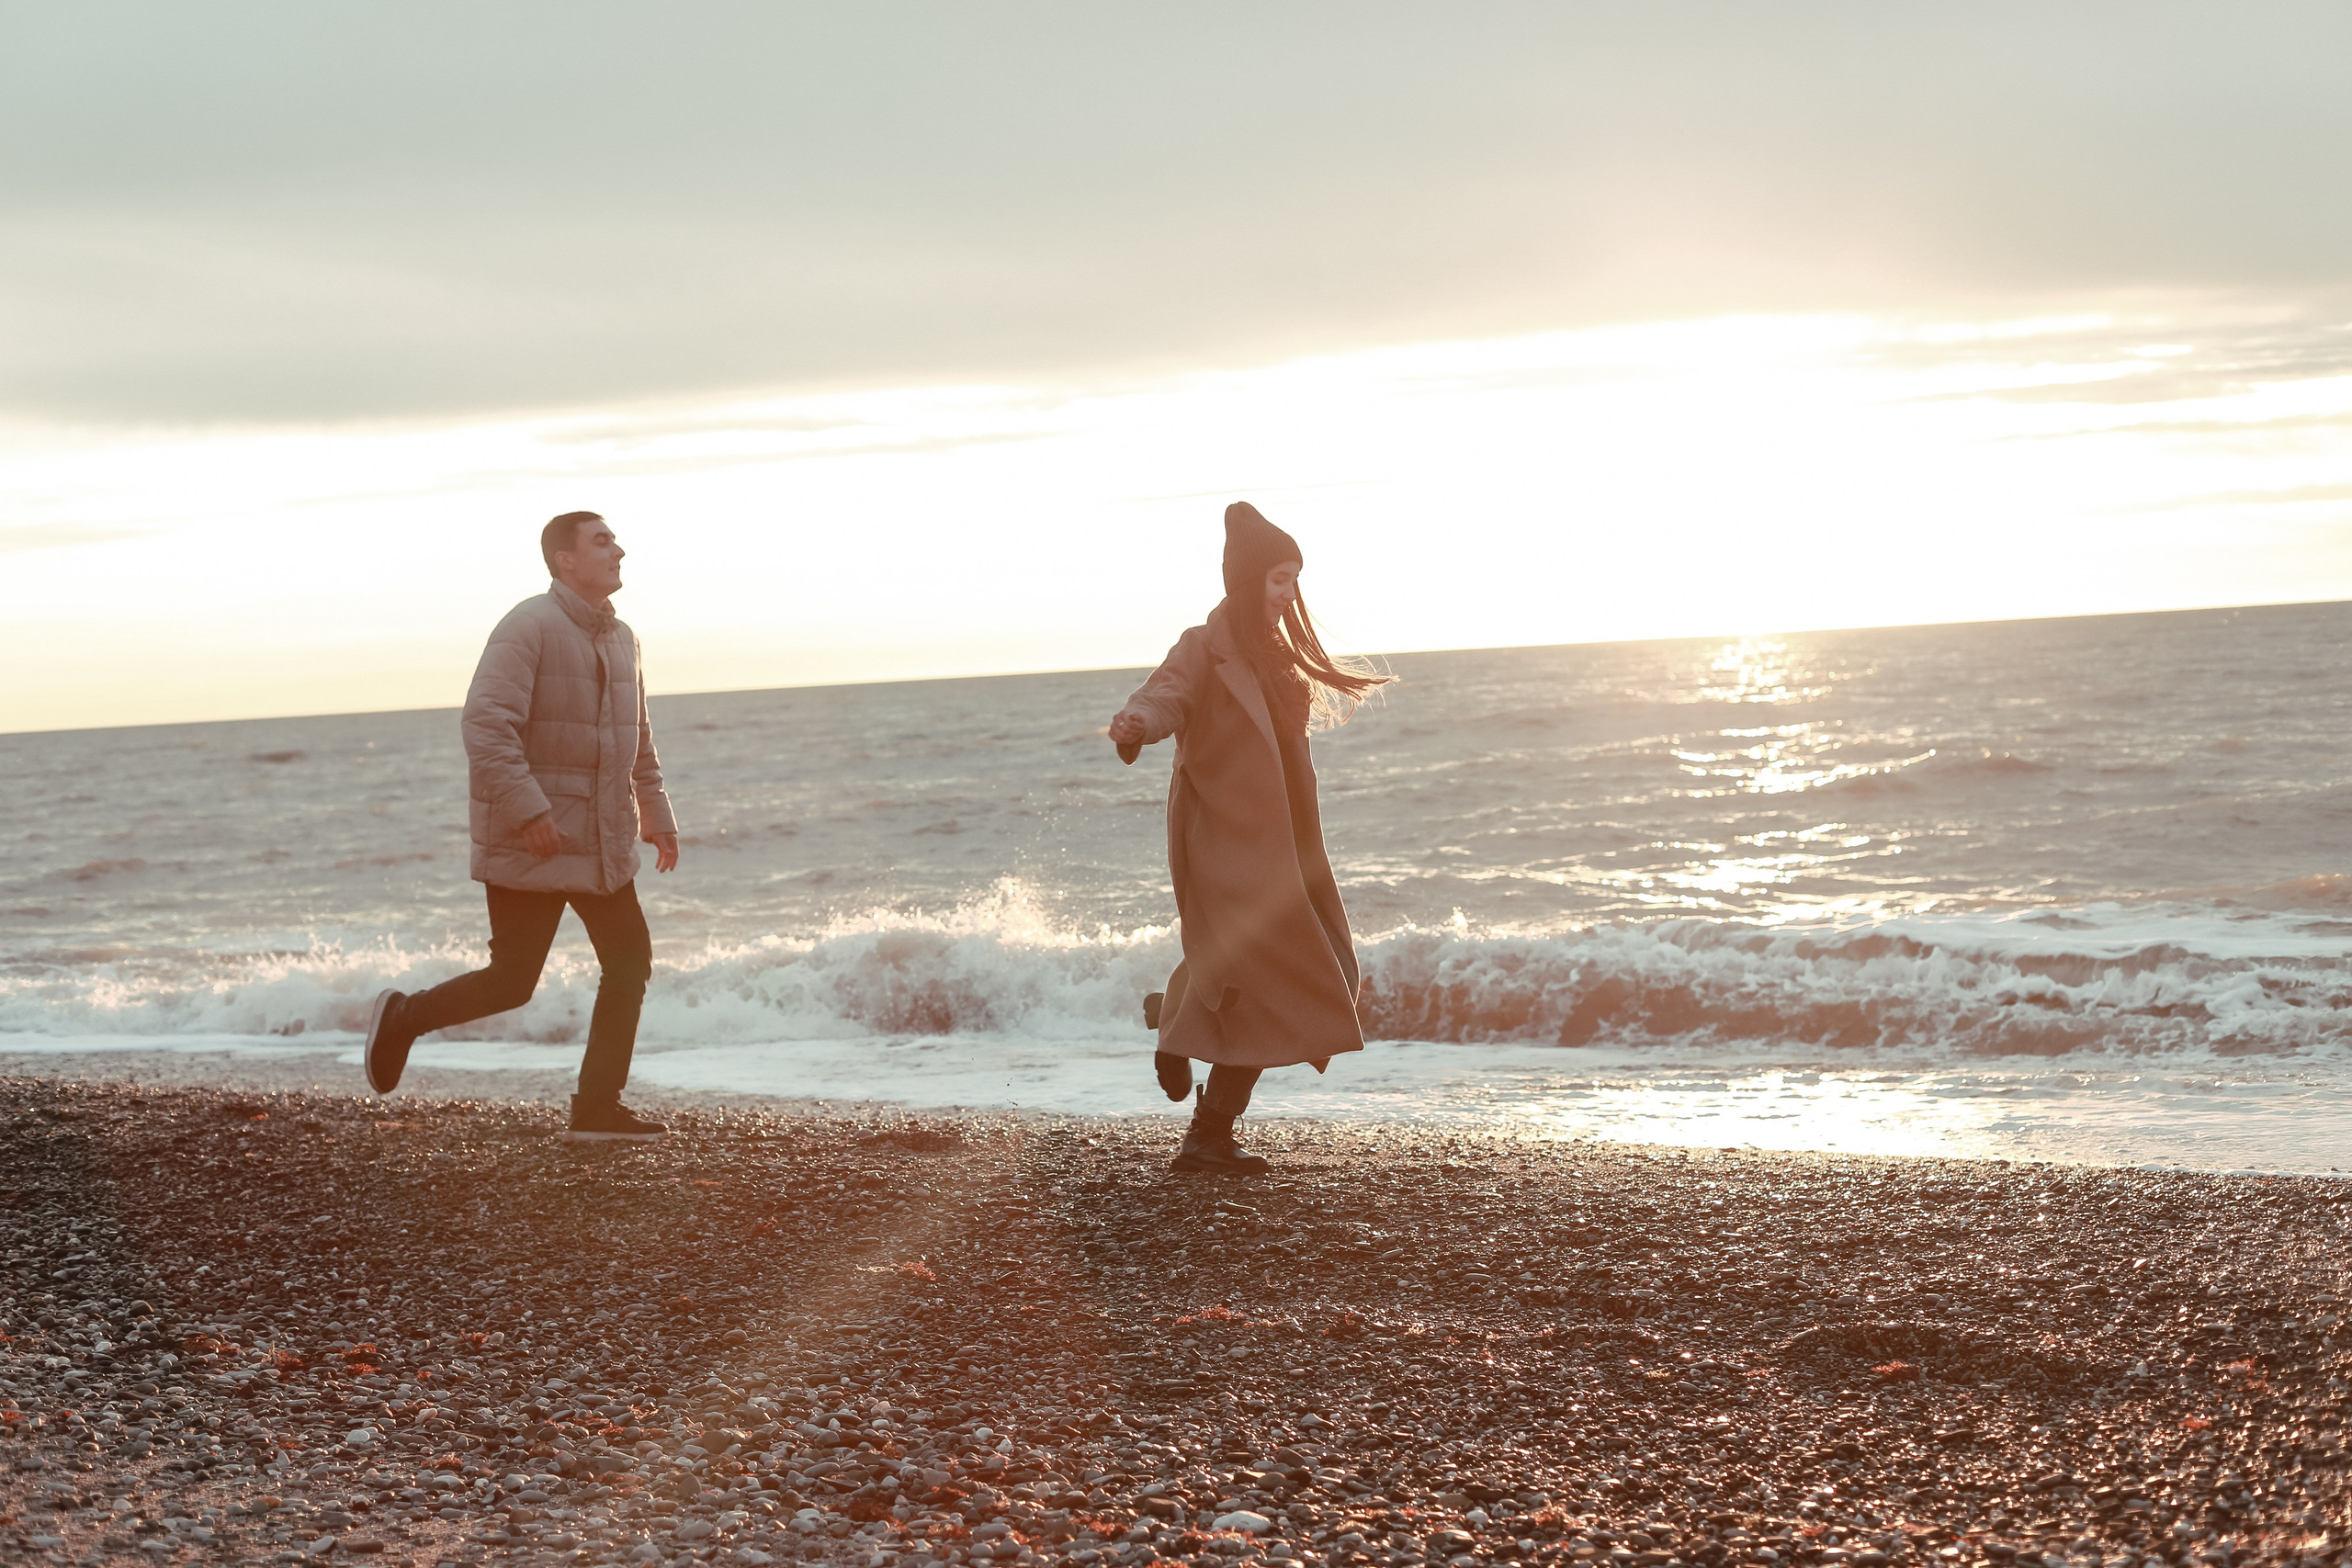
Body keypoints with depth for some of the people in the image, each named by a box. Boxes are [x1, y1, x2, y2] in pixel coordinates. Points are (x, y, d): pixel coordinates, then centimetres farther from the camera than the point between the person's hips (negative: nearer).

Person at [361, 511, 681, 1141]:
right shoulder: (529, 627, -13)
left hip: (602, 844, 8)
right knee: (512, 982, -5)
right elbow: (486, 724, -22)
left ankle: (598, 1106, 11)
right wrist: (526, 810, -27)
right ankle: (403, 1019, 18)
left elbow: (638, 742, 25)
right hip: (530, 841, -8)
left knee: (630, 961, 4)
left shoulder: (621, 640, 14)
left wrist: (655, 812, 19)